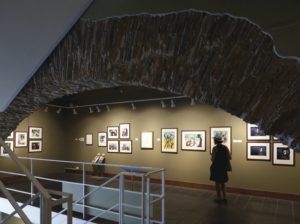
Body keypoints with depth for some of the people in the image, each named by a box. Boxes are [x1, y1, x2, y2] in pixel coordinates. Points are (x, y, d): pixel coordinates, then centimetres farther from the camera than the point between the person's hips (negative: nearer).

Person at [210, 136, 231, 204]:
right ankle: (224, 198, 16)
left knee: (217, 183, 9)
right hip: (223, 167, 5)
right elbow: (229, 157, -1)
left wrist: (211, 158, 4)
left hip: (216, 167, -4)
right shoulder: (225, 147, -1)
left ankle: (219, 198, 16)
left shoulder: (215, 148, -15)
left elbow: (213, 159, -18)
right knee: (223, 183, 18)